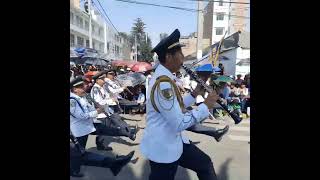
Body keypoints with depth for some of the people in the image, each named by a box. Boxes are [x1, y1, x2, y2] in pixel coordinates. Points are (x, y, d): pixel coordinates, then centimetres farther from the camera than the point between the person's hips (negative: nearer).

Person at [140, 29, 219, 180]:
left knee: (205, 163, 20)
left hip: (174, 141, 9)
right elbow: (179, 124, -29)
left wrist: (195, 94, 3)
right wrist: (206, 106, -20)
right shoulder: (163, 83, -28)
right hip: (162, 148, -9)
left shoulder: (164, 77, 5)